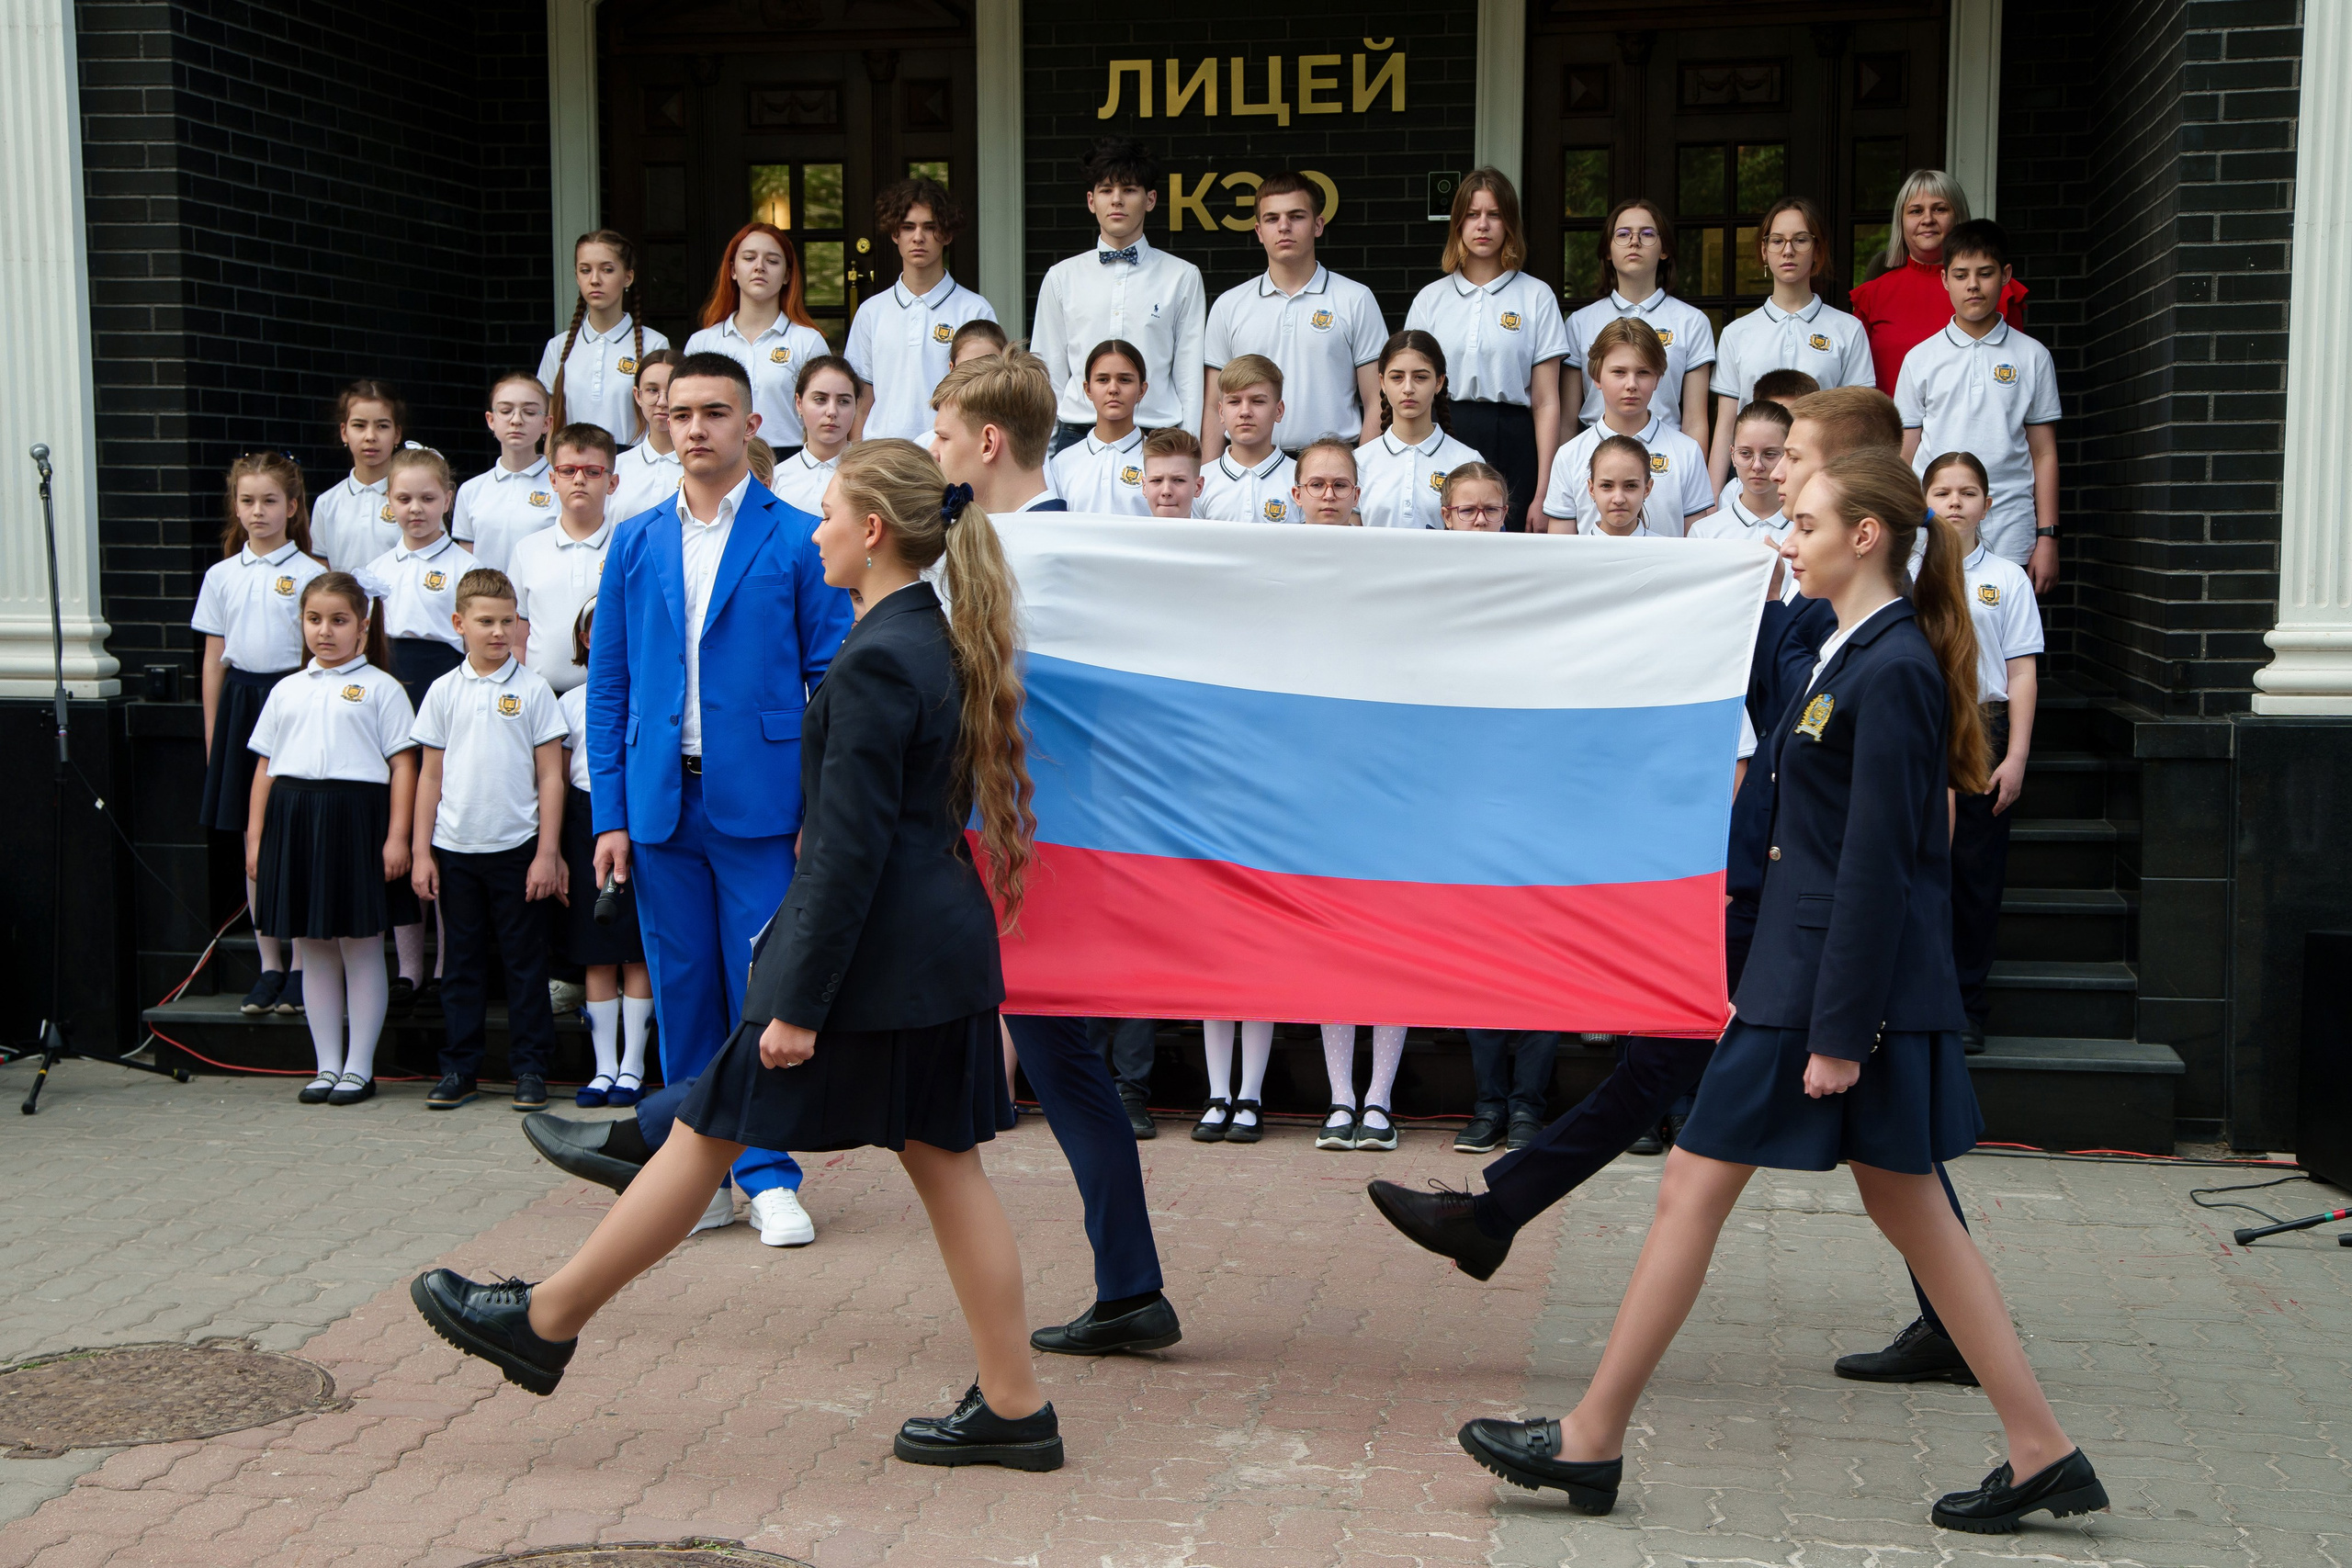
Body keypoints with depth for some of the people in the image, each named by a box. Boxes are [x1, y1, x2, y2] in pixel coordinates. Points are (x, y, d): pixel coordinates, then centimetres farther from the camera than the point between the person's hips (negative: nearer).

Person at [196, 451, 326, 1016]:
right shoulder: (221, 576, 9)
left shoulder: (308, 573, -2)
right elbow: (214, 659, 12)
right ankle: (269, 966, 14)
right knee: (253, 841, 7)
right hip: (241, 701, 4)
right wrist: (212, 734, 10)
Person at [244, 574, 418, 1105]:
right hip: (293, 818, 5)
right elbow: (265, 767, 15)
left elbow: (403, 765, -4)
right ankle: (327, 1066, 17)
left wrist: (397, 837, -12)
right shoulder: (288, 691, 15)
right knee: (313, 951, 9)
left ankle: (359, 1067, 10)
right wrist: (255, 837, 9)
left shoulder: (380, 688, 1)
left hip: (356, 818, -4)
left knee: (361, 950, 1)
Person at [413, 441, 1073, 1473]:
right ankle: (1013, 1407, 13)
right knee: (944, 1164, 10)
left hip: (876, 951, -9)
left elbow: (850, 847, -20)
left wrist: (800, 1003, -18)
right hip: (942, 941, 9)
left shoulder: (872, 663, -18)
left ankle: (547, 1322, 16)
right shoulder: (941, 643, 11)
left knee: (709, 1133, 2)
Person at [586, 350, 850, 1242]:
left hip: (760, 802, -3)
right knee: (682, 993, 8)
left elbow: (832, 683, 0)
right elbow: (607, 688, 11)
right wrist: (610, 815, 4)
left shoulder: (799, 541, 0)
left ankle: (768, 1175, 11)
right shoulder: (634, 545, 10)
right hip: (661, 804, 3)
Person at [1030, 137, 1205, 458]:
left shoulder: (1183, 277, 8)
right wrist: (1041, 459, 7)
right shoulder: (1062, 277, 12)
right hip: (1077, 436, 1)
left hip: (1158, 439, -1)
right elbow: (1049, 373, 12)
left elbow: (1190, 376, 5)